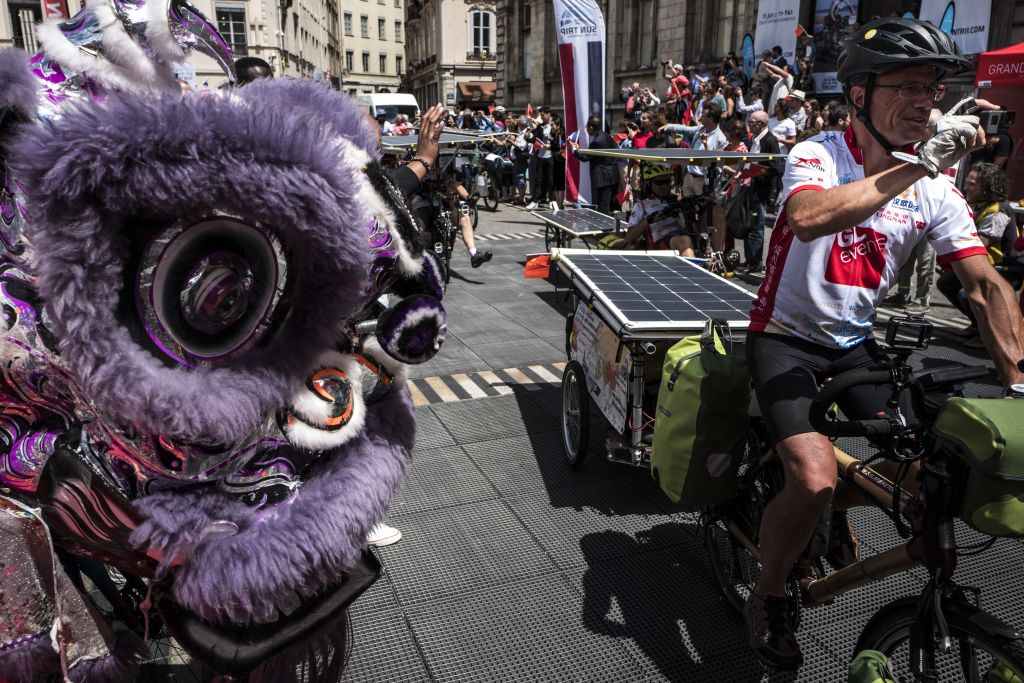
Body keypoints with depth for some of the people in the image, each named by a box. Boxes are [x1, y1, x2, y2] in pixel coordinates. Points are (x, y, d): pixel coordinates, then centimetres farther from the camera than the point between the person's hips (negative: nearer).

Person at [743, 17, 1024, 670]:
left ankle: (833, 508, 28)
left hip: (855, 342, 6)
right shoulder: (817, 155, -15)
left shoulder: (936, 189, -2)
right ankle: (767, 597, 5)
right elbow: (807, 218, -39)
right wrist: (917, 164, -37)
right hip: (786, 338, -5)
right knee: (815, 478, -24)